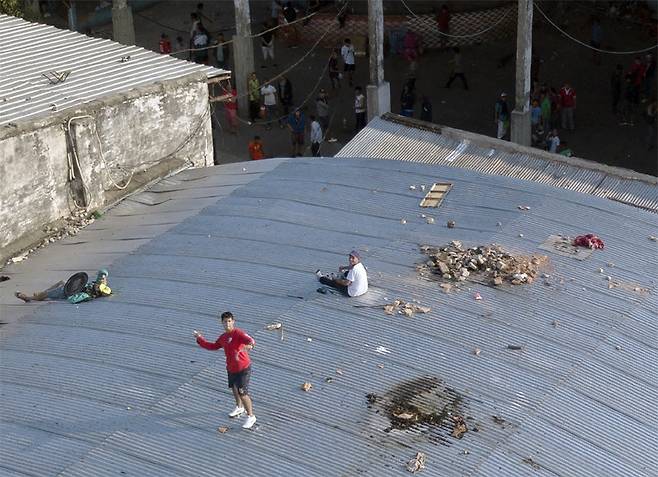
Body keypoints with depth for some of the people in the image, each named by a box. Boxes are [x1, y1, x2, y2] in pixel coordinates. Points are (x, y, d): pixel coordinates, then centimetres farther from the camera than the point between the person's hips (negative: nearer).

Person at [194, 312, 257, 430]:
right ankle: (240, 408, 52)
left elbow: (249, 340, -38)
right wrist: (200, 339, 23)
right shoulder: (223, 337, 6)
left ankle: (251, 417, 6)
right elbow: (213, 346, 23)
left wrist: (250, 344, -61)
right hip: (231, 368, 8)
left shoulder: (238, 333, -19)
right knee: (234, 389, 26)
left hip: (243, 368, -8)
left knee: (242, 393, -9)